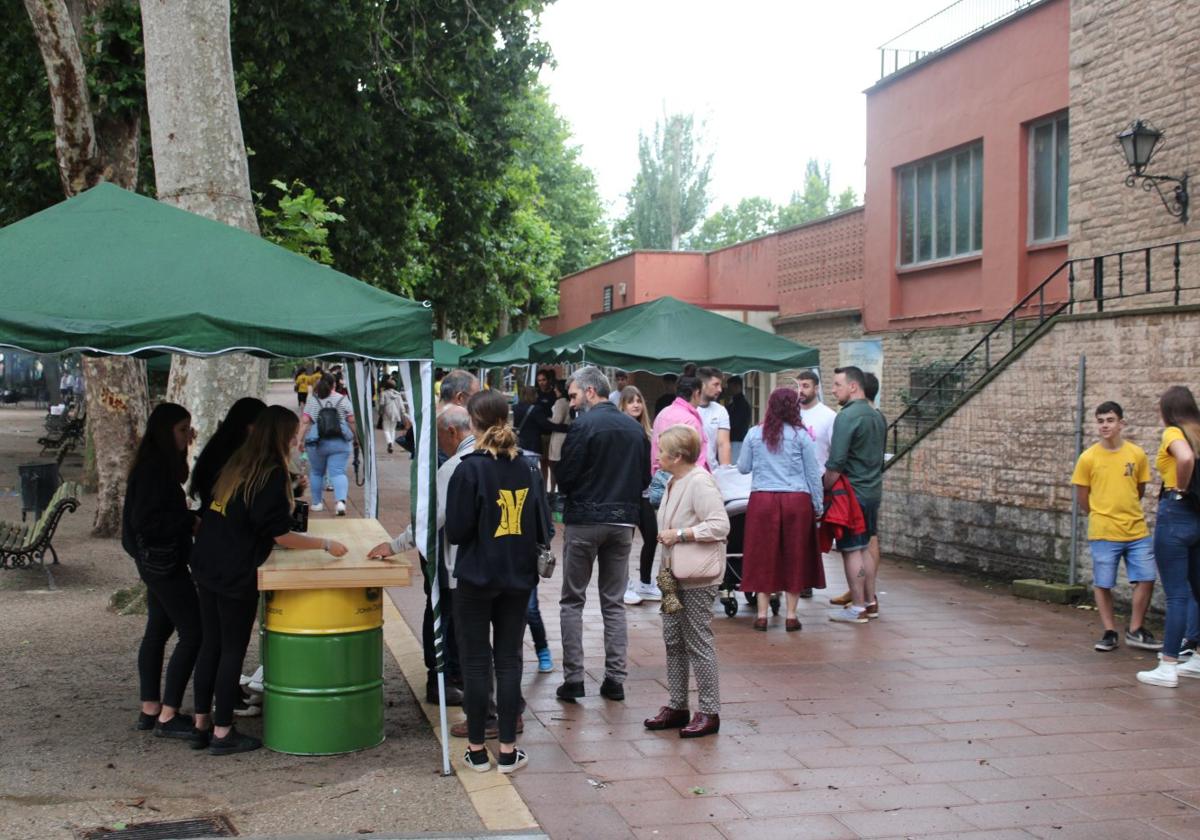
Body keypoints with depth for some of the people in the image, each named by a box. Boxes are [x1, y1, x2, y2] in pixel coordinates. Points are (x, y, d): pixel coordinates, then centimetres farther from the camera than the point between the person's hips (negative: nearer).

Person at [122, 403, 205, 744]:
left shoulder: (157, 465, 12)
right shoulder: (155, 469, -19)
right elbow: (145, 520, -24)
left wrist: (188, 518, 6)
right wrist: (191, 521, -19)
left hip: (158, 560, 11)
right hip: (162, 560, -11)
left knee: (158, 631, 15)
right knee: (192, 633, -8)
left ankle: (150, 710, 22)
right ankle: (168, 716, -4)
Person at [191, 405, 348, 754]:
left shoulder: (236, 464, 9)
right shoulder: (272, 475, -14)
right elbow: (280, 535, -15)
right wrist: (326, 544, -8)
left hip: (207, 566, 8)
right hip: (238, 575, -8)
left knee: (210, 644, 15)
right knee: (233, 650, 2)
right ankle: (222, 733, 7)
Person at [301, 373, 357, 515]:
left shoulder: (312, 400, 3)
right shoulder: (343, 400, 3)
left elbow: (305, 422, -3)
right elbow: (352, 421, 1)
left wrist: (300, 440, -1)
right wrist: (356, 438, 12)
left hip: (317, 444, 0)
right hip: (340, 443, 0)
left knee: (316, 472, 16)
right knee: (338, 472, -3)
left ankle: (317, 503, 22)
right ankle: (341, 501, -22)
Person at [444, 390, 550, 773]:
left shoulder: (469, 469, -14)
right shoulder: (527, 468, -1)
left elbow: (456, 532, -14)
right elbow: (541, 526, 2)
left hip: (476, 578, -4)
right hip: (518, 578, 4)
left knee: (476, 663, 6)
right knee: (509, 661, 10)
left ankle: (477, 749, 14)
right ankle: (508, 750, 12)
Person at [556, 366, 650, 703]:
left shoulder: (583, 425, -12)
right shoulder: (635, 428, 6)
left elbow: (565, 478, -12)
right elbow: (645, 478, 10)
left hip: (585, 520, -5)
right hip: (623, 521, 5)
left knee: (572, 601, 6)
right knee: (614, 603, 11)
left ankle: (573, 677, 3)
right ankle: (615, 678, 9)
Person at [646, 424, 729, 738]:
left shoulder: (700, 483, -18)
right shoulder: (674, 483, 13)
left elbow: (720, 525, -24)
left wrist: (679, 535, -23)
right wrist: (662, 534, 8)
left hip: (697, 577, -10)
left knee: (698, 642, -3)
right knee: (673, 641, 13)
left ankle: (709, 712, 6)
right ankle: (677, 706, 23)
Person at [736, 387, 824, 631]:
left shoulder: (754, 434, 2)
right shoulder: (801, 435, -1)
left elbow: (743, 467, 11)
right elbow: (813, 473, 2)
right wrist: (818, 506, 10)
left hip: (762, 500, 1)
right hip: (796, 501, -1)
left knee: (763, 556, 7)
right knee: (795, 556, 7)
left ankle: (762, 614, 7)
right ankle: (791, 615, 9)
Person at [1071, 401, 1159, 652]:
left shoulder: (1137, 454, 0)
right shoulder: (1088, 457, -5)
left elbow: (1139, 490, 14)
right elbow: (1082, 497, 3)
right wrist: (1101, 517, 8)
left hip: (1137, 530, 2)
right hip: (1103, 533, -2)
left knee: (1146, 579, 2)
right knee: (1102, 584, 3)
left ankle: (1135, 631, 17)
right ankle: (1109, 633, 17)